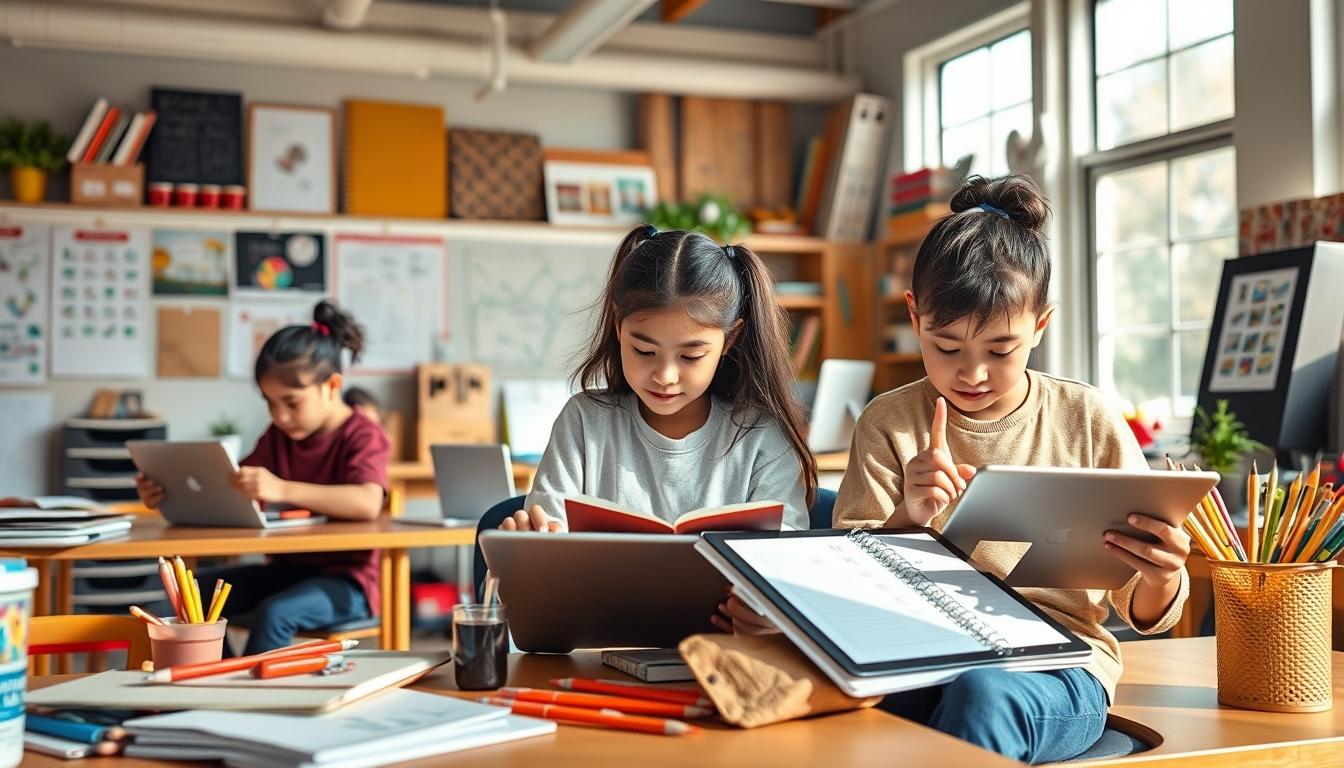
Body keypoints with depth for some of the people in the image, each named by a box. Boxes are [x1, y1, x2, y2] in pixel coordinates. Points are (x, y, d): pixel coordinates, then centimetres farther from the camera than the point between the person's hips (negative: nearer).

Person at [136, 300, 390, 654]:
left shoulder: (363, 436, -11)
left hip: (344, 579, -7)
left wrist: (283, 489, -40)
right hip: (286, 569, 8)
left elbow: (368, 503, -31)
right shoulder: (277, 436, 11)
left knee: (274, 612, -33)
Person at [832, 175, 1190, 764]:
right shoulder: (887, 424, 6)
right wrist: (908, 519, -20)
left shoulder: (1090, 422, 6)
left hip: (1060, 665, 0)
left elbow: (1143, 614, 9)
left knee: (982, 693, -37)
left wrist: (1161, 579, -16)